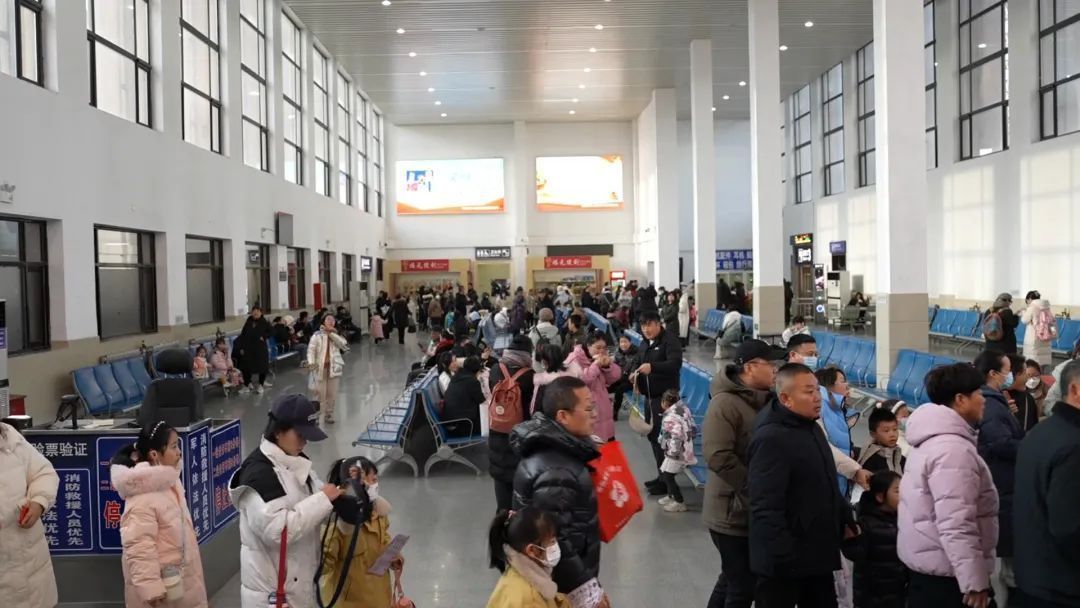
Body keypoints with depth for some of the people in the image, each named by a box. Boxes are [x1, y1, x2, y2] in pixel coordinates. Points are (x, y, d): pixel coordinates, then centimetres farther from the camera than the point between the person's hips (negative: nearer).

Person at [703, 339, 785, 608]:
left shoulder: (765, 400, 8)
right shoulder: (724, 404, -19)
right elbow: (717, 456, -27)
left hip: (755, 511, 8)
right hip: (733, 512, -8)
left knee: (732, 580, 21)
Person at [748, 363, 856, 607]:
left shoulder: (811, 428, 11)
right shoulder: (771, 439, -23)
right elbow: (766, 509, -27)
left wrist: (845, 519, 19)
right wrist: (784, 557, -27)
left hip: (817, 553, 10)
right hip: (783, 560, -10)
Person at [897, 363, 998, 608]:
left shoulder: (931, 440, 11)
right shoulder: (953, 449, -21)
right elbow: (957, 525, -26)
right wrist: (975, 581, -23)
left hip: (928, 566, 10)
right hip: (946, 573, -10)